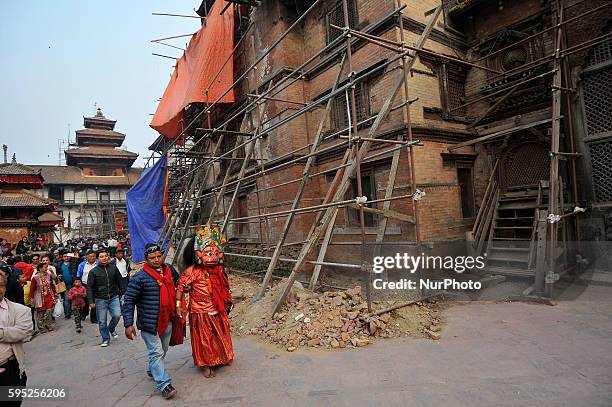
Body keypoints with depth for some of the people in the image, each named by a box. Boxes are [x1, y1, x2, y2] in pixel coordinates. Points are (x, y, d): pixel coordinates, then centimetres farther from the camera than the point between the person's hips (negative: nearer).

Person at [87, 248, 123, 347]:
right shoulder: (93, 271, -4)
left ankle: (111, 329, 20)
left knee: (117, 315, -11)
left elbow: (119, 282, 11)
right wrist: (91, 301, -7)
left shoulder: (113, 268, 2)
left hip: (113, 297, 1)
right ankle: (105, 339, 23)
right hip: (100, 299, -1)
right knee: (102, 321, 5)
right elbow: (89, 287, -2)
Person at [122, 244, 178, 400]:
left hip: (166, 321, 7)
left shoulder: (168, 272, 5)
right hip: (149, 323, -7)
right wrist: (128, 324, -17)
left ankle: (152, 371, 44)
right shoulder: (139, 278, -15)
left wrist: (174, 313, 21)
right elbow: (129, 301, -13)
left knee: (162, 351, 21)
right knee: (156, 353, -6)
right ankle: (165, 385, -1)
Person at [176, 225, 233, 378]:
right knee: (203, 338, 10)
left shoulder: (218, 269, 0)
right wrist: (178, 305, -19)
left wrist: (228, 300, 18)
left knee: (220, 335, 21)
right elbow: (180, 287, -16)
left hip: (218, 310, 6)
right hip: (200, 312, -6)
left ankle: (221, 358, 44)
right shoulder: (192, 271, -19)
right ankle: (205, 364, 29)